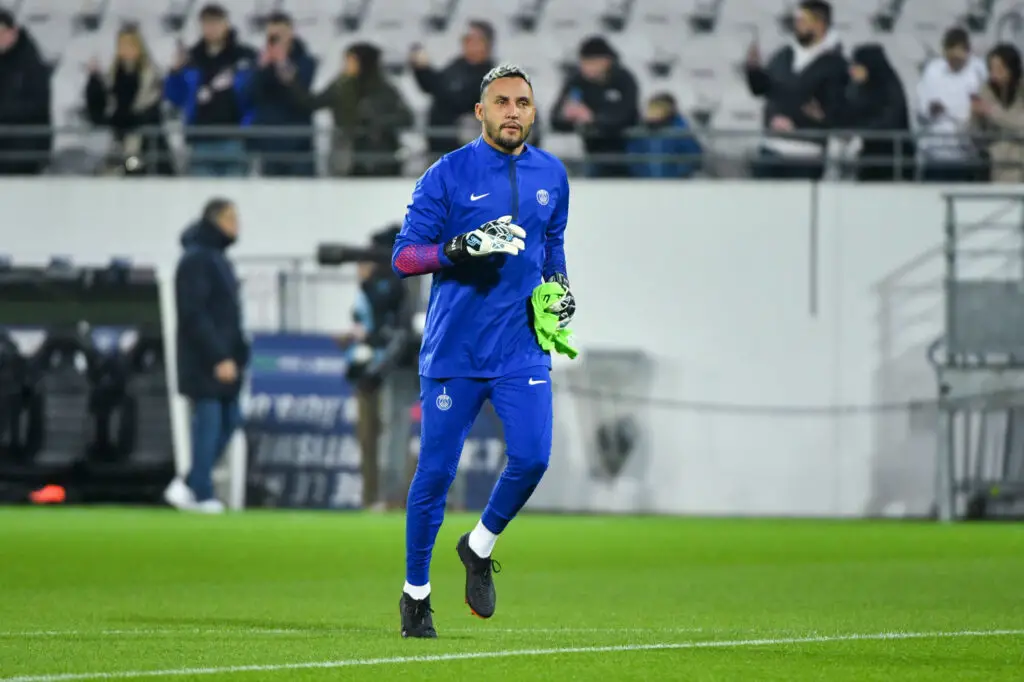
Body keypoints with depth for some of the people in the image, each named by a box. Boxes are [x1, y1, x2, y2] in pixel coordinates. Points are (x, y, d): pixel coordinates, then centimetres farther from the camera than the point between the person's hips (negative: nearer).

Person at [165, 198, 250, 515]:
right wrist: (219, 358, -21)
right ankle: (202, 494, -1)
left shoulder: (216, 258, 17)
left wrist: (237, 354, 15)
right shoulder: (196, 260, -14)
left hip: (224, 358, 10)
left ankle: (191, 486, 14)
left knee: (229, 420, 9)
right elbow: (194, 315, -20)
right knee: (208, 423, -6)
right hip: (204, 363, -10)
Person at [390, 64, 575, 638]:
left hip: (523, 349, 3)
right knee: (436, 472, 0)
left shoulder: (551, 175, 10)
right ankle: (416, 592, 14)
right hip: (454, 350, -3)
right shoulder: (448, 175, -4)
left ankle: (481, 547, 15)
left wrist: (560, 285, 9)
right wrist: (459, 249, -22)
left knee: (532, 458, -12)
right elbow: (404, 257, -6)